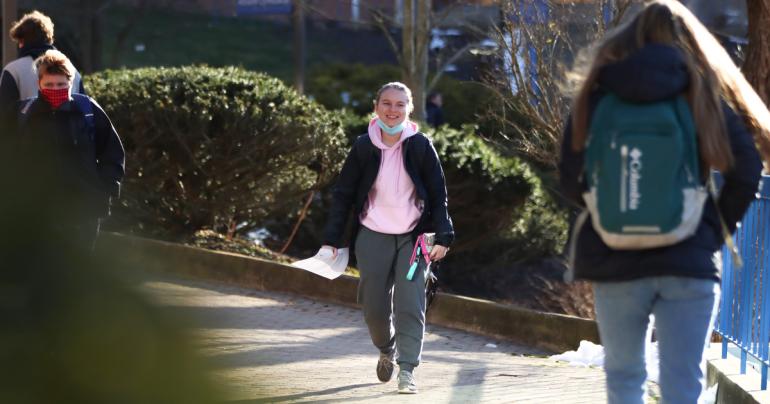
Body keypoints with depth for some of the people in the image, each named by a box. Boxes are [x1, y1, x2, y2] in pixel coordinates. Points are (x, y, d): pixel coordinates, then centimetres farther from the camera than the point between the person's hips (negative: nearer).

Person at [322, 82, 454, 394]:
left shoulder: (420, 146, -5)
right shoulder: (363, 147, -3)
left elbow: (438, 194, 0)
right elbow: (343, 194, 3)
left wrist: (442, 236, -8)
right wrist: (331, 239, -1)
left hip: (412, 237, -1)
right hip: (372, 237, 1)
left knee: (410, 305, -11)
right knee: (375, 307, 5)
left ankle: (407, 370, -8)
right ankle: (386, 351, 34)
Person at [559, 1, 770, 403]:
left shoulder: (598, 96, 3)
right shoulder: (705, 95, 2)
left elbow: (570, 181, 2)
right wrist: (716, 230, 4)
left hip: (614, 260, 1)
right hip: (689, 261, -1)